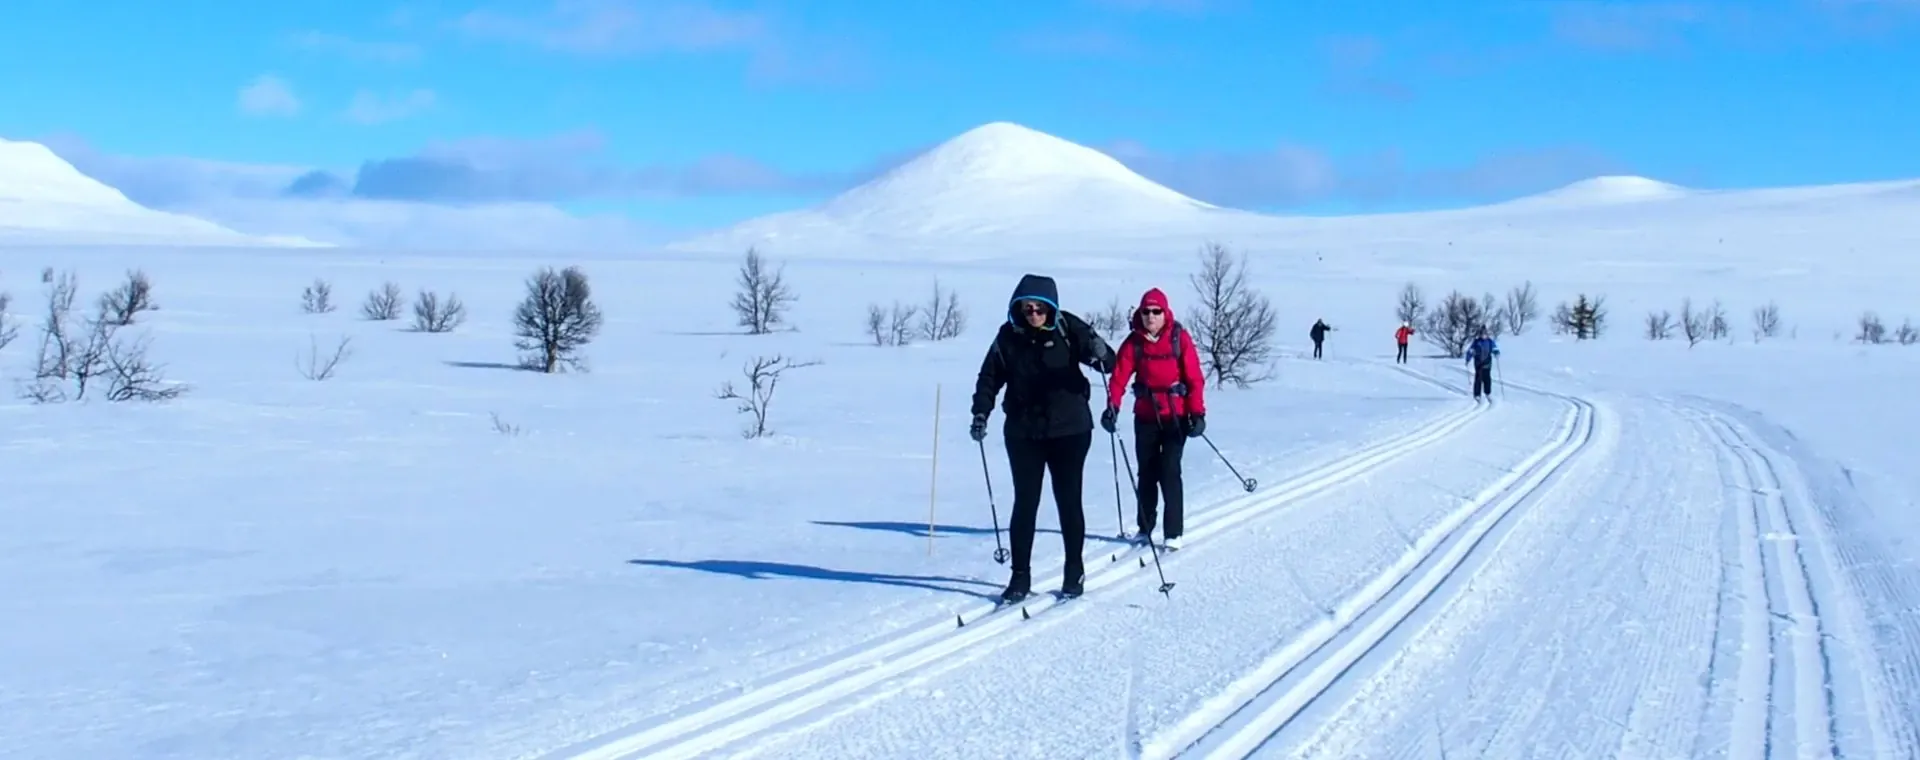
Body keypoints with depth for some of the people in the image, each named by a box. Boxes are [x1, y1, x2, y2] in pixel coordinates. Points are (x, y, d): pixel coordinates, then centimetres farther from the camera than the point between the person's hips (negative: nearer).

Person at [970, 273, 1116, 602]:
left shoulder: (1067, 328, -7)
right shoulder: (1009, 336, -1)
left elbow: (1110, 363, -10)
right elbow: (990, 377, 7)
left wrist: (1098, 353, -32)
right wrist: (981, 413, -5)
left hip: (1069, 430, -1)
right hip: (1023, 433, 2)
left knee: (1068, 501, 6)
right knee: (1025, 503, 3)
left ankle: (1075, 572, 19)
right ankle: (1020, 575, 9)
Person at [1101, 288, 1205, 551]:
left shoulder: (1179, 338, -7)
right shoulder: (1134, 341, -2)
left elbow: (1195, 377, -6)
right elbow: (1119, 376, -8)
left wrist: (1197, 412, -13)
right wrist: (1112, 407, -22)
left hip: (1175, 415, -3)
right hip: (1146, 416, 3)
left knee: (1170, 472, -8)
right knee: (1147, 472, 11)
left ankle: (1173, 533, -3)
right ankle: (1144, 528, 23)